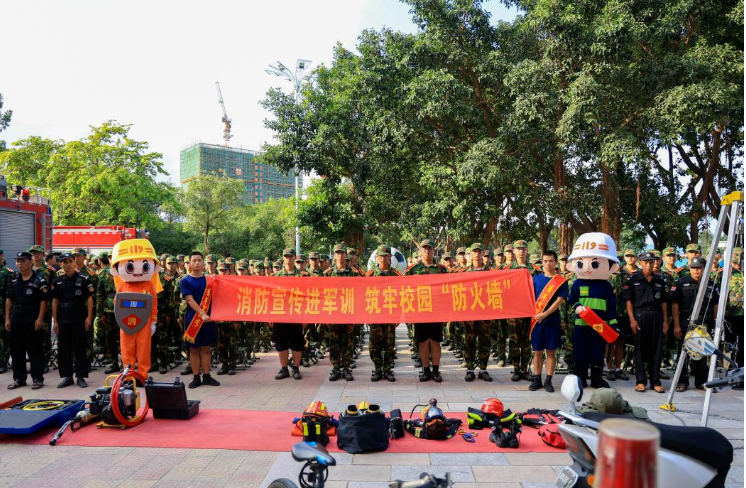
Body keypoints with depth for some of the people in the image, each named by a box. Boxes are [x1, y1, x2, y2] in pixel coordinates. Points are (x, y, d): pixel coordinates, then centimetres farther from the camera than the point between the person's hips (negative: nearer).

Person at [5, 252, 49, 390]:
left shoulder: (39, 280, -7)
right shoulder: (14, 280, 10)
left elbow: (43, 301, -10)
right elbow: (8, 300, 13)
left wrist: (40, 319, -15)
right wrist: (7, 318, 7)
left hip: (33, 321, -6)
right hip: (16, 321, 6)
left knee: (35, 351, -1)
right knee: (16, 351, 11)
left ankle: (37, 378, 7)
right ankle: (19, 378, 22)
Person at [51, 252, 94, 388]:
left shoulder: (84, 279, -2)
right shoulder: (57, 281, 8)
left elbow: (89, 299, -2)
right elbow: (55, 301, 10)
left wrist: (89, 317, -8)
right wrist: (55, 321, 5)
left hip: (79, 319, -3)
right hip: (63, 320, 3)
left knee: (80, 348, 1)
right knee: (63, 349, 7)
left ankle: (81, 376, 8)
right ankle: (67, 376, 17)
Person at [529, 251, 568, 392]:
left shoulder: (561, 281, 0)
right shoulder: (536, 278, 7)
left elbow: (559, 301, -8)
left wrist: (544, 314, -17)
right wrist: (534, 314, -7)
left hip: (552, 320, -1)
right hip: (537, 319, 2)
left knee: (551, 352, 4)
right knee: (537, 351, 6)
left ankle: (548, 381, 12)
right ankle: (537, 379, 15)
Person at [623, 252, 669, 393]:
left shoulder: (660, 280, 11)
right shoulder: (634, 279, 1)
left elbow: (664, 302, 13)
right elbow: (629, 301, -2)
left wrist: (665, 320, 7)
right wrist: (632, 319, -10)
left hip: (656, 317, 3)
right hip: (639, 316, -3)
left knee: (656, 349, 6)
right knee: (640, 349, 3)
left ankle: (655, 381, 13)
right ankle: (640, 381, 10)